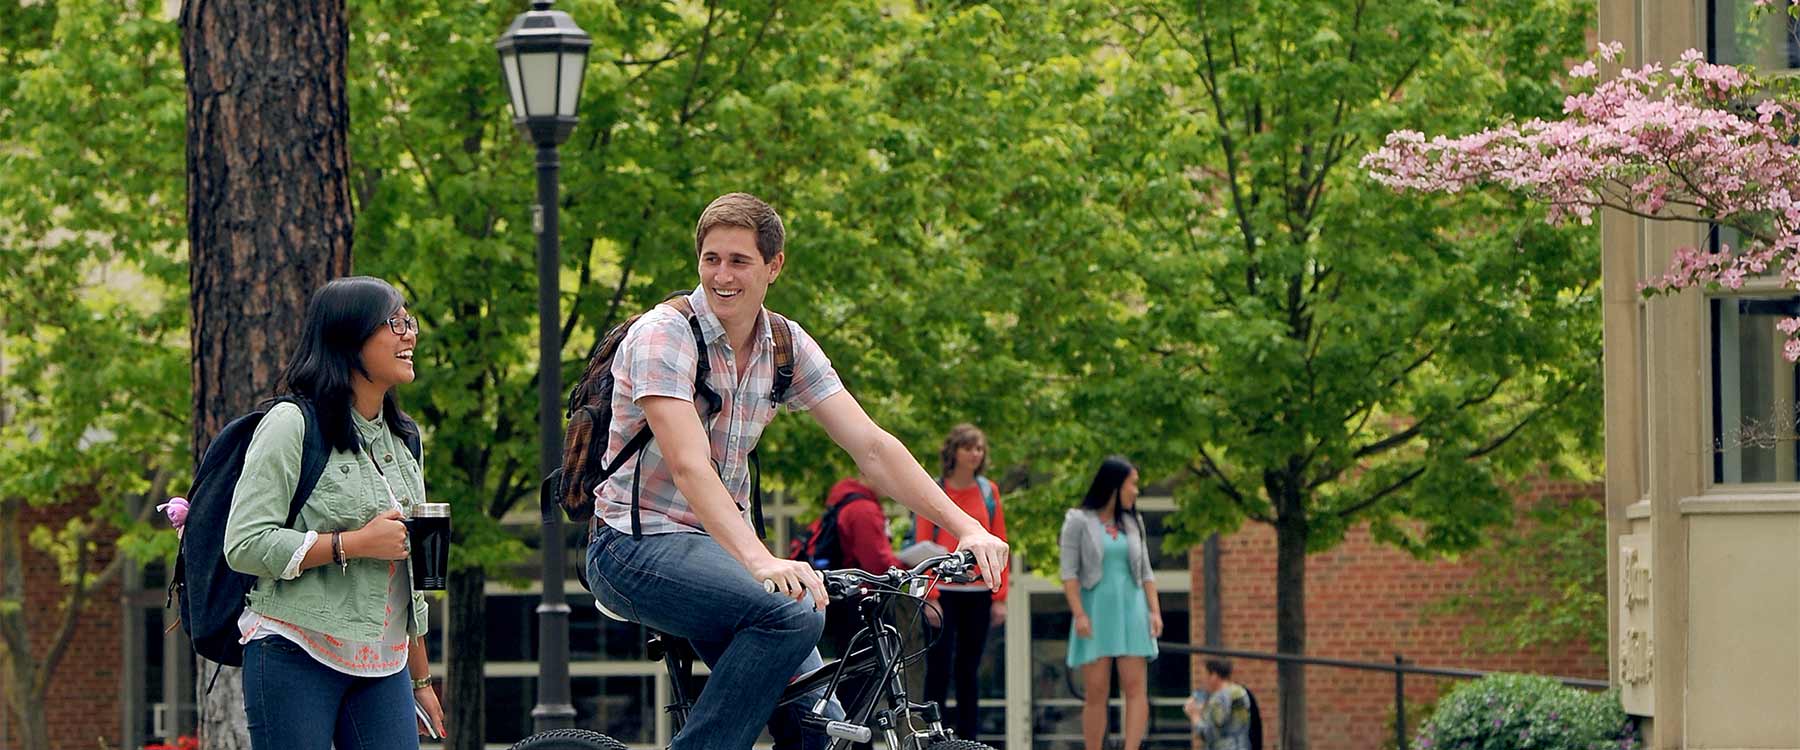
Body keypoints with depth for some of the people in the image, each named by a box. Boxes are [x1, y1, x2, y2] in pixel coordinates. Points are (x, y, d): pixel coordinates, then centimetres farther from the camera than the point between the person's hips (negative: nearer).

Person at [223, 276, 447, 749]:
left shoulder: (399, 437, 16)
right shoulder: (292, 424, -7)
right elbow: (244, 546, -15)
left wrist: (421, 677, 23)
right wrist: (353, 543, -17)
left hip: (384, 667, 7)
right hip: (296, 658, -7)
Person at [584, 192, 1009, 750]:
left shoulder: (788, 346, 4)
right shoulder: (663, 335, -16)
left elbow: (871, 447, 0)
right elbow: (689, 468, -29)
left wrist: (966, 527, -13)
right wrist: (762, 561, -43)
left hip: (719, 542, 7)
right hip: (637, 548, -7)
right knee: (796, 615, -31)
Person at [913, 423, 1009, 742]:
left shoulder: (988, 491, 8)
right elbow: (923, 546, -4)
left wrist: (1000, 596, 2)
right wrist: (929, 597, -11)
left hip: (978, 594, 3)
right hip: (944, 593, -3)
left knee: (969, 672, 8)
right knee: (938, 671, -5)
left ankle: (968, 740, 11)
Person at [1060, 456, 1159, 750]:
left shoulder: (1132, 523, 14)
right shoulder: (1079, 521, 0)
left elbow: (1146, 572, 16)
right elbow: (1069, 572, -4)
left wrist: (1155, 610, 4)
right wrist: (1079, 614, -13)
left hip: (1130, 612, 4)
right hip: (1095, 612, -4)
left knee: (1136, 688, -10)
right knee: (1096, 692, -4)